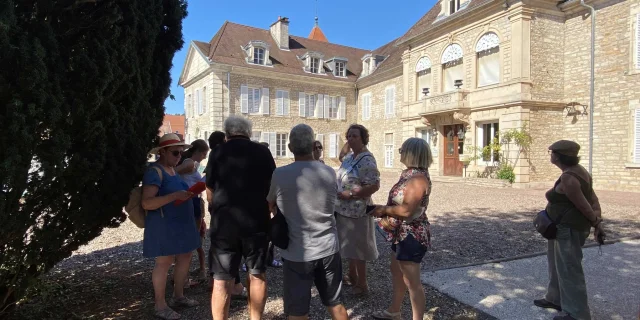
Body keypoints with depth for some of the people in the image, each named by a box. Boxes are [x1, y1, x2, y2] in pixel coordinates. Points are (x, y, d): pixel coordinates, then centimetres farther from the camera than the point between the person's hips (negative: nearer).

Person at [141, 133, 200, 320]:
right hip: (164, 224, -9)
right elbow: (147, 203, -23)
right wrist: (175, 196, -30)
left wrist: (187, 193, 8)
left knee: (185, 258, 13)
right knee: (164, 262, -2)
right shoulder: (155, 172, -14)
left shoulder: (173, 169, 14)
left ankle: (178, 297, 27)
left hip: (180, 223, 9)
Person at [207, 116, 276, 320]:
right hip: (256, 221, 1)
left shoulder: (218, 152, 2)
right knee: (257, 274, 15)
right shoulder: (263, 152, 3)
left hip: (224, 221, -1)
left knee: (221, 280, 7)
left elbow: (210, 190, 8)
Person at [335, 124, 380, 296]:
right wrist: (338, 192, 5)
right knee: (350, 245, 20)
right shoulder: (348, 157, 9)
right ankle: (352, 276, 37)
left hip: (357, 210, -8)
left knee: (357, 247, 4)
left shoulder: (367, 160, -18)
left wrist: (350, 195, -23)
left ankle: (362, 284, 19)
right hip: (344, 209, 8)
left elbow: (374, 185, -25)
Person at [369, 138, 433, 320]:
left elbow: (407, 210, -31)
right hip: (402, 233, 11)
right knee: (397, 272, 24)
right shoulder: (410, 174, 8)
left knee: (412, 282, 2)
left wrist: (384, 210, -17)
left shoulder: (418, 178, -24)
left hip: (412, 236, -11)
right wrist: (385, 210, -1)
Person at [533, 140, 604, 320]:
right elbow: (593, 198, 7)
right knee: (557, 264, 22)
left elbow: (584, 206, -18)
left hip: (568, 229, -11)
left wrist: (595, 224, -3)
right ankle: (555, 299, 36)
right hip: (565, 227, 11)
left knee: (569, 270, 1)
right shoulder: (577, 170, 7)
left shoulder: (568, 178, -24)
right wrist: (598, 221, 3)